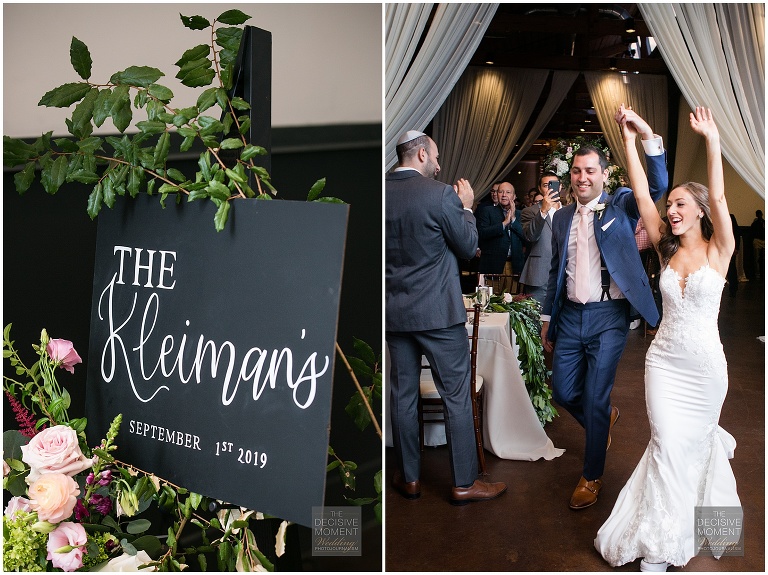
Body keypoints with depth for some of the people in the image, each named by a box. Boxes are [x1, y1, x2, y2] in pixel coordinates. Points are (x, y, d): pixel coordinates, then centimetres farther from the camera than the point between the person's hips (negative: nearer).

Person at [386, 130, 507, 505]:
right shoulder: (441, 194, -14)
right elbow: (468, 246, -5)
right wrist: (466, 207, 10)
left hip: (395, 312, 5)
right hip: (438, 312, -5)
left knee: (402, 395, 13)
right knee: (457, 397, 6)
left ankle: (409, 478, 25)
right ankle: (464, 483, 15)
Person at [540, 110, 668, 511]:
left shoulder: (620, 206, -1)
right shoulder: (562, 217, 10)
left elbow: (657, 186, -20)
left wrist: (648, 136, -32)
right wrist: (547, 319, 14)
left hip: (608, 317, -4)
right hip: (570, 316, 5)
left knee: (595, 399, -1)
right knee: (563, 392, 8)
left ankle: (592, 475, 19)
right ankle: (605, 418, 42)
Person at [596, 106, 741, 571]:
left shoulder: (719, 250, -5)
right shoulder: (667, 251, 2)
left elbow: (718, 196, -20)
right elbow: (642, 195, -4)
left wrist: (712, 138, -28)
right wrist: (631, 137, -9)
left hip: (706, 366, -2)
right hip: (665, 361, 2)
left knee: (694, 440, 14)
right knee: (667, 446, 1)